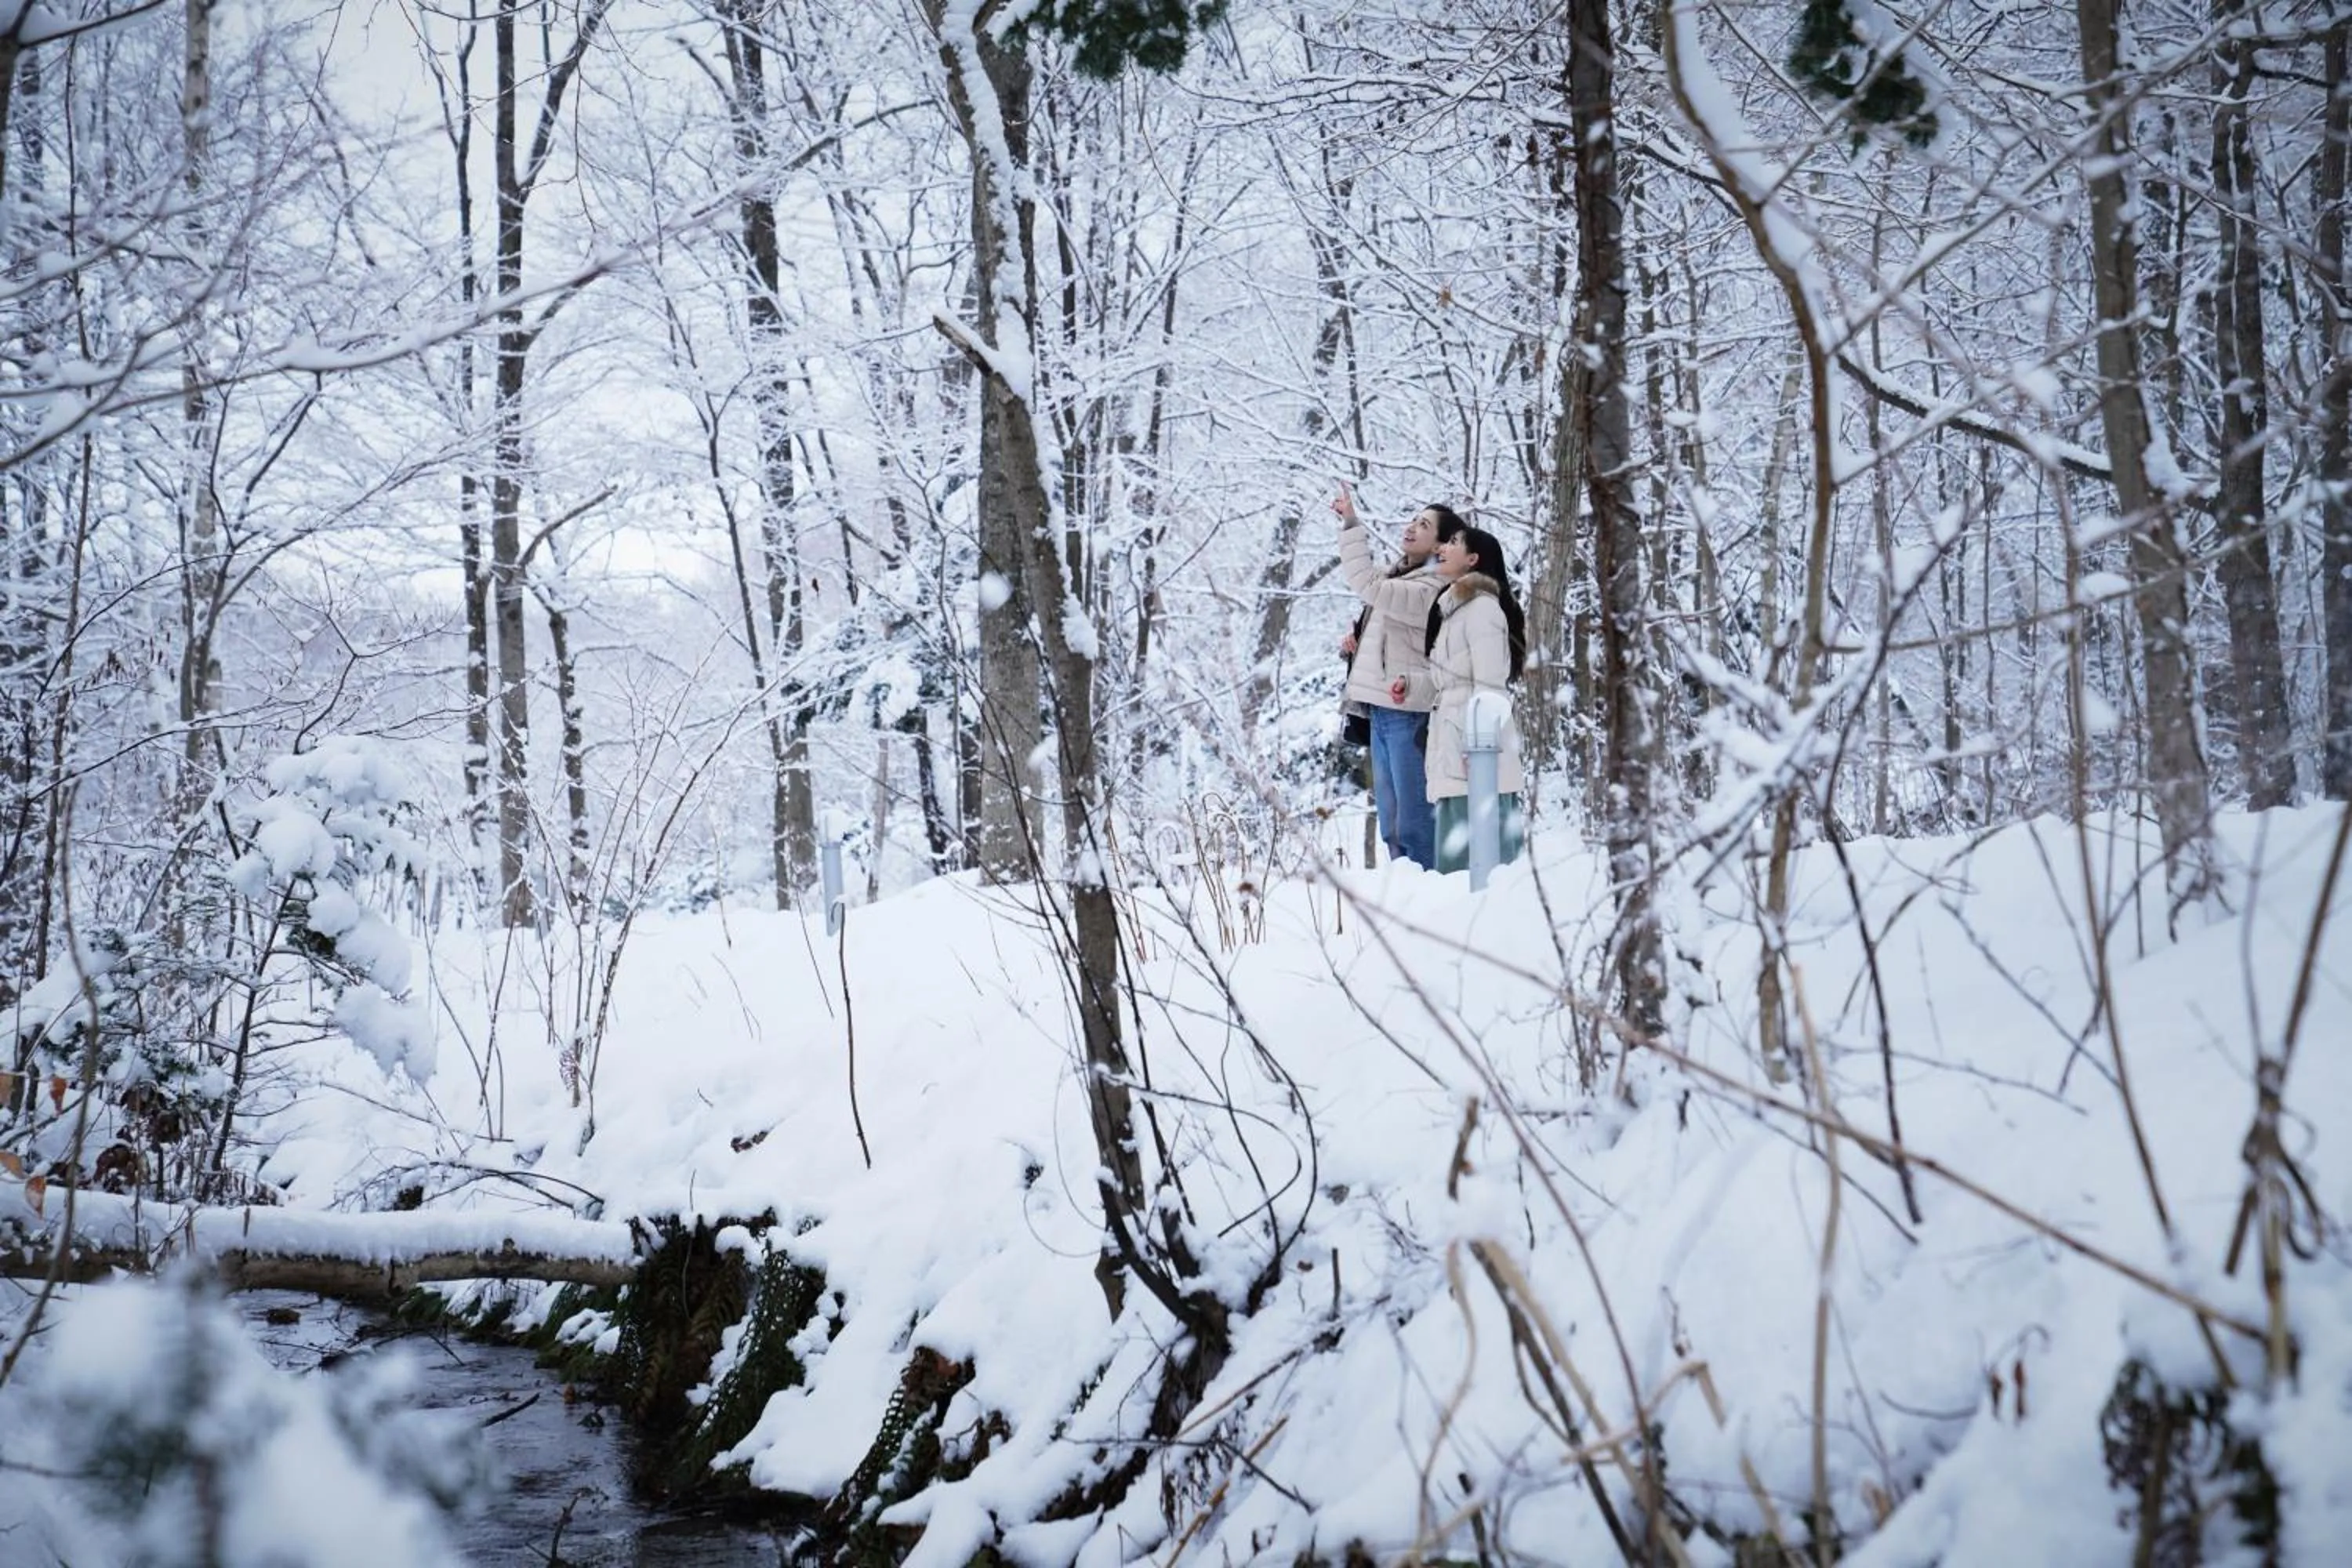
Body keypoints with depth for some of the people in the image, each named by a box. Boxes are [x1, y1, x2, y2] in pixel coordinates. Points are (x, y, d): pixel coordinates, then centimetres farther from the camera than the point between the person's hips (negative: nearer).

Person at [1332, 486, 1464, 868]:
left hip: (1408, 711, -10)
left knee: (1414, 823, -10)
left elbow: (1369, 585, -21)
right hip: (1382, 709, 10)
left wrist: (1352, 524, -17)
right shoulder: (1399, 577, 17)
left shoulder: (1430, 589, -12)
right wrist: (1356, 637, 6)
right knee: (1392, 825, 12)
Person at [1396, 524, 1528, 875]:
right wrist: (1411, 685, 6)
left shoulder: (1482, 608, -8)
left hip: (1477, 752, -10)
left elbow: (1489, 685, -15)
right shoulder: (1450, 609, 21)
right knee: (1453, 863, 9)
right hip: (1453, 753, 10)